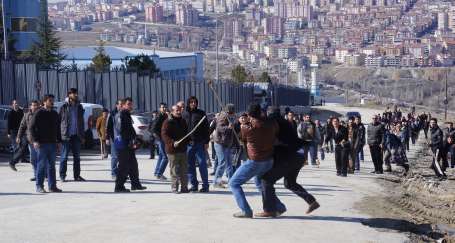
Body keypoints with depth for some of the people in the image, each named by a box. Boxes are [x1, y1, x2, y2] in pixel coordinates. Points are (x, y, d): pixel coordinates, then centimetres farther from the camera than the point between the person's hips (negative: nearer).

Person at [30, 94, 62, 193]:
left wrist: (59, 141, 14)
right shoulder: (39, 113, -5)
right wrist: (35, 141, -15)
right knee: (41, 165, -4)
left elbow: (58, 129, 20)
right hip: (42, 144, -6)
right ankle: (39, 186, 1)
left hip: (53, 143, 6)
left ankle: (52, 186, 13)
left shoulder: (55, 114, 14)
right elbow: (32, 127, -7)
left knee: (52, 165, 8)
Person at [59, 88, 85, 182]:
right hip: (66, 135, -4)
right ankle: (62, 176, 7)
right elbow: (59, 121, -3)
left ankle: (77, 175, 14)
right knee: (64, 156, 1)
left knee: (77, 156, 7)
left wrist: (82, 135, 10)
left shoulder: (79, 106, 10)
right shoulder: (64, 107, -3)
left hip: (76, 135, 4)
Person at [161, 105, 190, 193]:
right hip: (172, 150, -7)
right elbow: (164, 135, -15)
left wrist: (187, 141, 12)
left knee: (184, 170, 10)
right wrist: (172, 143, -26)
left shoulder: (183, 121, 15)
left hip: (183, 149, 7)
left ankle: (184, 187, 17)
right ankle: (174, 188, 3)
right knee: (175, 170, -4)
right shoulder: (168, 122, -8)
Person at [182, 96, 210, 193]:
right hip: (188, 143, 3)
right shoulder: (184, 114, 8)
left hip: (199, 143, -3)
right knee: (190, 165, 5)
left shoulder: (201, 113, 2)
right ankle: (194, 185, 14)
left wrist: (206, 141, -5)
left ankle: (205, 185, 4)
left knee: (202, 164, -2)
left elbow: (206, 128, 1)